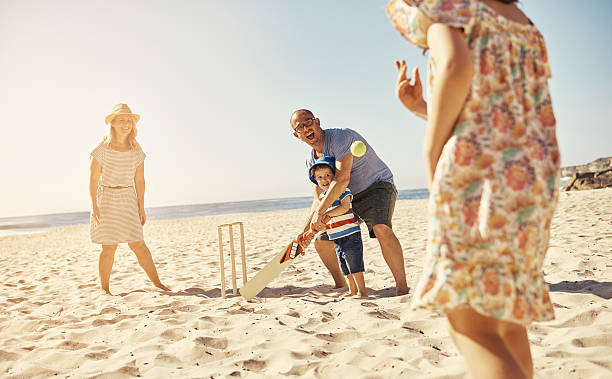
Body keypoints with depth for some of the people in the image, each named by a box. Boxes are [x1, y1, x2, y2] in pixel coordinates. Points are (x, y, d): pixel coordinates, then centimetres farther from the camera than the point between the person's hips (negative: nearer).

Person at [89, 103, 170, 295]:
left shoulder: (136, 150, 3)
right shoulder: (103, 148, -6)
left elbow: (139, 180, 7)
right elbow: (93, 178, -5)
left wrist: (141, 207, 5)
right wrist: (94, 205, -12)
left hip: (128, 200, 2)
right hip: (106, 200, -2)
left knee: (137, 244, -1)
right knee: (109, 247, 0)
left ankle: (157, 282, 9)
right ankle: (104, 288, 15)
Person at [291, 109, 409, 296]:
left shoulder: (340, 138, -24)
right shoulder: (311, 161, 1)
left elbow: (342, 179, -37)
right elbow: (318, 200, 2)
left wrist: (321, 211, -40)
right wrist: (306, 230, -9)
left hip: (378, 187, -8)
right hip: (347, 199, 8)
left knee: (381, 228, -36)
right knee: (321, 242, 3)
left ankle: (402, 287, -29)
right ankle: (341, 285, 23)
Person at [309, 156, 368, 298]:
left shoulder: (342, 190, -12)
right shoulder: (322, 197, 11)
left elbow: (344, 207, -27)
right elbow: (321, 217, 18)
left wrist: (327, 213, -34)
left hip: (350, 234, -7)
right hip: (336, 238, 8)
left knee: (354, 262, -6)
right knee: (345, 266, 14)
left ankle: (362, 291, 4)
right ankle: (352, 290, 27)